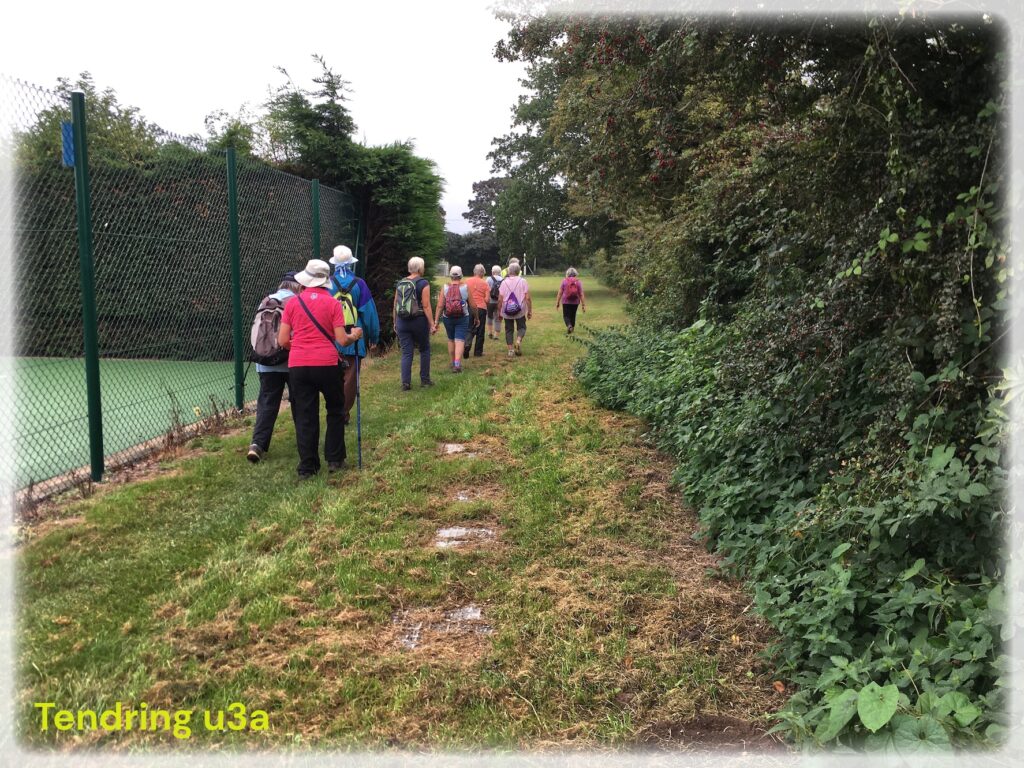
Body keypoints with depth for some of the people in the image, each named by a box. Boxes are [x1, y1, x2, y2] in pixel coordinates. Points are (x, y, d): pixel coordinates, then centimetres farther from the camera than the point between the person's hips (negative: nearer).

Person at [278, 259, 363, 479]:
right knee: (335, 411, 17)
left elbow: (282, 341, 3)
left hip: (297, 366, 2)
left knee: (304, 417, 7)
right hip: (326, 365, -2)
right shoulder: (332, 303, -1)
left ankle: (307, 467, 9)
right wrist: (354, 336, 16)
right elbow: (342, 340, -4)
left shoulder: (292, 303, 4)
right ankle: (334, 459, 18)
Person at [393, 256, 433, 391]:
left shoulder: (400, 283, 7)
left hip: (402, 321, 4)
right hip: (419, 320, -3)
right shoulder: (423, 283, -7)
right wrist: (431, 323, -11)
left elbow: (395, 305, 9)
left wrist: (395, 322, 18)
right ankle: (425, 380, 19)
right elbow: (426, 306, -13)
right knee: (424, 349, 15)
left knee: (406, 353, 5)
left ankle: (406, 383, 0)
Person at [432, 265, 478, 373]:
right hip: (463, 318, -2)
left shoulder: (445, 288, -5)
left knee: (451, 340, 20)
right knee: (459, 341, -2)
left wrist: (436, 322, -9)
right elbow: (473, 306, -3)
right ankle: (457, 364, -18)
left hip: (448, 318, 2)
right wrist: (476, 317, 14)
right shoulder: (465, 288, -7)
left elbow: (440, 306, -10)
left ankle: (452, 363, 31)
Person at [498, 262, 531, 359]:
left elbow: (500, 299, 0)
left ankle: (510, 349, 4)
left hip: (507, 311, 1)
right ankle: (518, 341, -13)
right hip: (520, 311, -1)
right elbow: (527, 298, -7)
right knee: (521, 327, 15)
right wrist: (530, 310, 1)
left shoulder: (504, 282, 1)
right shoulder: (523, 281, -3)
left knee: (509, 330, 10)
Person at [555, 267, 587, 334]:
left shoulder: (564, 281, -3)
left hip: (566, 302, -2)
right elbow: (581, 294, -3)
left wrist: (557, 303, 5)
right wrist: (583, 305, 0)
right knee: (573, 315, 16)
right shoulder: (578, 282, -1)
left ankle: (569, 325, -23)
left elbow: (560, 293, -3)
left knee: (566, 315, 3)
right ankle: (572, 328, 23)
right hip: (575, 302, 2)